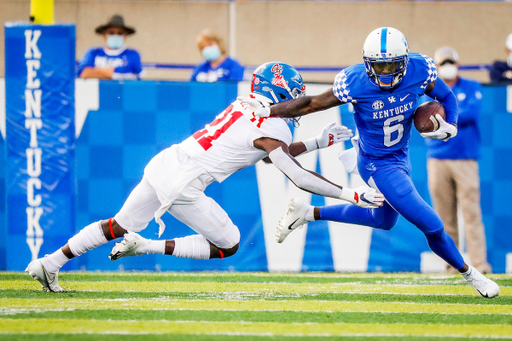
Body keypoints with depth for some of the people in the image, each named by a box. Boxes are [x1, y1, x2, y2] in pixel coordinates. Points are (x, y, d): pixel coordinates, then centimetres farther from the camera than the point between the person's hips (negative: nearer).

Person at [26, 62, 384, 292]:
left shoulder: (245, 106, 17)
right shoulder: (273, 126, -8)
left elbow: (270, 152, 30)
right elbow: (297, 176, -11)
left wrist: (318, 142, 27)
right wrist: (349, 194, -7)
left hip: (162, 163, 8)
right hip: (182, 185, -8)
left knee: (119, 226, 21)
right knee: (228, 245, 7)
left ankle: (51, 262, 16)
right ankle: (147, 247, -2)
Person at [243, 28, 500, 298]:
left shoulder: (419, 71, -19)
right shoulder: (355, 83, -29)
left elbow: (446, 97, -1)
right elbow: (311, 104, -19)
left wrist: (449, 127, -20)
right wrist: (268, 111, -24)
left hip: (400, 156, 6)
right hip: (377, 165, -6)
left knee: (383, 220, 30)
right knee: (431, 225, -6)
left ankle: (309, 214, 38)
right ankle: (468, 273, 21)